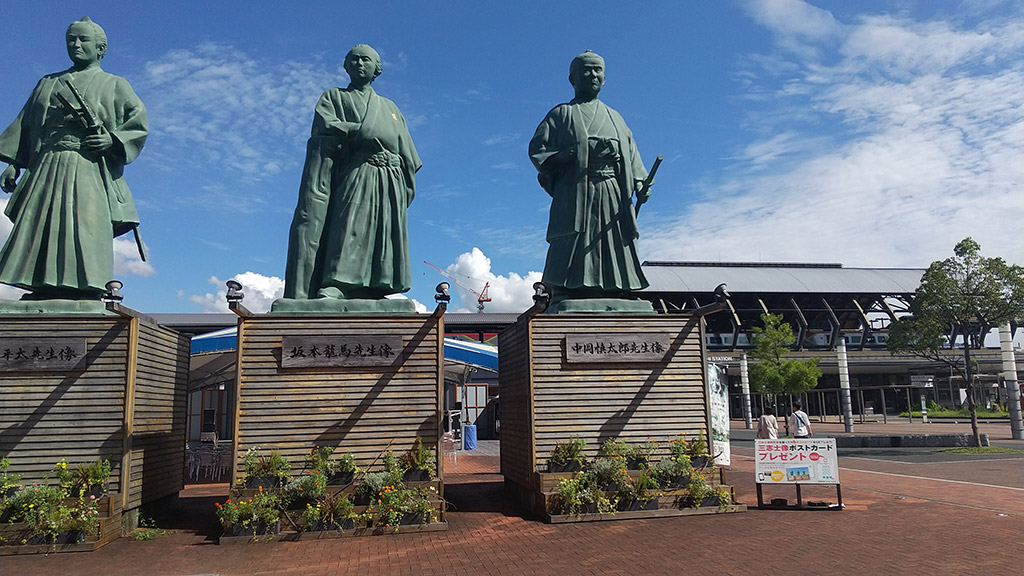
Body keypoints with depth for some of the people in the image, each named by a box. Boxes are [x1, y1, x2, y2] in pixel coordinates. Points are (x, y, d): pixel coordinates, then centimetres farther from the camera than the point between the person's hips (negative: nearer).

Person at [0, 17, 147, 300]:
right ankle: (45, 289, -8)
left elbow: (139, 125, 6)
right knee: (39, 228, -6)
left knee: (87, 228, -15)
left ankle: (85, 287, -19)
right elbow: (24, 125, 21)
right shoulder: (48, 83, 26)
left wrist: (112, 139, -11)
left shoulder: (114, 85, 16)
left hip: (91, 172, -4)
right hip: (47, 168, 4)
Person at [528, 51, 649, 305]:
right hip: (576, 194, -4)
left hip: (613, 196, 5)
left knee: (613, 261, -2)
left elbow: (631, 154, 18)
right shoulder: (562, 114, 14)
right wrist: (566, 155, -15)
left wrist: (640, 183, 1)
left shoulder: (614, 117, 27)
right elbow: (537, 148, 3)